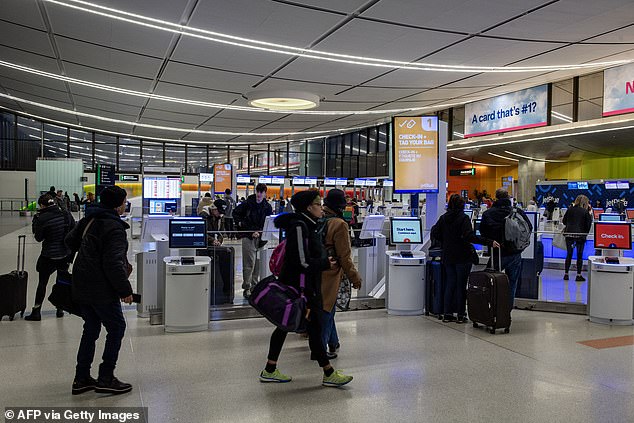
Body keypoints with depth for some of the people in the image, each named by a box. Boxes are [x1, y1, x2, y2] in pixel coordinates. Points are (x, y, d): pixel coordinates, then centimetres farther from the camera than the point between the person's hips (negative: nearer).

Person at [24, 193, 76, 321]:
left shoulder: (42, 218, -15)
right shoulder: (66, 214, -4)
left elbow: (39, 238, -5)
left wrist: (35, 222, 2)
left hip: (49, 256, -4)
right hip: (66, 254, 4)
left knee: (42, 282, 10)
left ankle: (36, 312, 15)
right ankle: (60, 309, 23)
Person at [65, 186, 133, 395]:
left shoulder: (89, 219, 9)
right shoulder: (114, 228, -19)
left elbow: (70, 240, 23)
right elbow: (113, 264, -24)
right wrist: (125, 290, -15)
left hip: (82, 286, 9)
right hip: (101, 289, -9)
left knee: (91, 329, 18)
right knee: (116, 327, 4)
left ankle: (81, 379, 23)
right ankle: (106, 378, 6)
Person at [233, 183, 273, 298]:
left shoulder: (267, 207, 5)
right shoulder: (247, 203, -2)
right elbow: (235, 213, 11)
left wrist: (259, 232, -9)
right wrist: (240, 222, -2)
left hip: (260, 237, 4)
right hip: (248, 236, -4)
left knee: (258, 263, 9)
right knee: (249, 263, -7)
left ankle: (254, 287, 21)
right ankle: (246, 288, -1)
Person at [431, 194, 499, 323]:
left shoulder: (443, 218, 3)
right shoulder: (463, 218, -12)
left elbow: (435, 233, 4)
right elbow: (470, 236, -23)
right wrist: (489, 242, -26)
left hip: (447, 256, 5)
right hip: (462, 257, -5)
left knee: (450, 284, 11)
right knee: (461, 285, 4)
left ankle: (447, 313, 12)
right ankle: (461, 314, 8)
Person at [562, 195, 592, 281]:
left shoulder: (570, 209, 3)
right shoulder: (585, 212, -4)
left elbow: (564, 221, 10)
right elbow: (588, 224, -2)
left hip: (569, 234, 3)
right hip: (580, 235, -2)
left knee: (569, 254, 10)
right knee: (579, 255, 6)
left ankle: (566, 274, 11)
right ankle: (578, 275, 6)